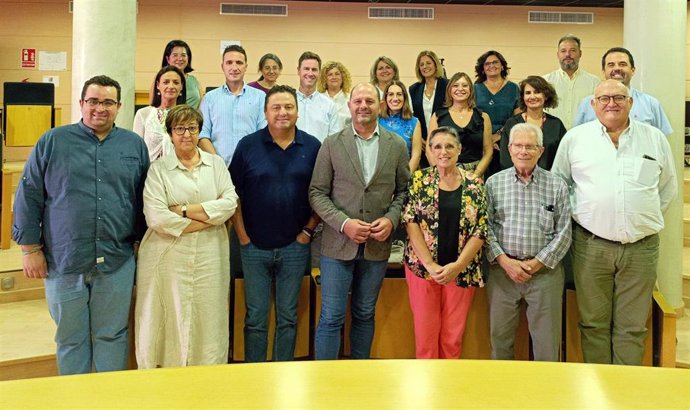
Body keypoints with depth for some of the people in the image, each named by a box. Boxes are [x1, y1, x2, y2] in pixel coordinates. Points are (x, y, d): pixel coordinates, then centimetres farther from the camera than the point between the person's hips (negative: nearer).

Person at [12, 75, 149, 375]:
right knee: (71, 338, 11)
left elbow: (145, 200, 11)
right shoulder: (53, 142, 2)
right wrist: (30, 248, -1)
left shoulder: (134, 145, 7)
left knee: (112, 336, 11)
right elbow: (28, 197, 2)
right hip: (63, 261, -1)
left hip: (117, 262, 1)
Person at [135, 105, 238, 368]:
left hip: (209, 258, 2)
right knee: (168, 324, 2)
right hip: (168, 257, -2)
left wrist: (184, 210, -9)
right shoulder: (158, 169, 2)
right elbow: (156, 217, -11)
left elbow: (230, 203, -3)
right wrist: (205, 220, -9)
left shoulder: (216, 164, 11)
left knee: (208, 323, 5)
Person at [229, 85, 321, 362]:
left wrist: (309, 230, -2)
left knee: (288, 317, 12)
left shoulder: (312, 147, 1)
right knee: (255, 318, 8)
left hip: (295, 246, 1)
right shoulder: (248, 145, -1)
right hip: (255, 246, 0)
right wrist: (242, 236, -5)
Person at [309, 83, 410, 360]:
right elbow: (317, 193, -2)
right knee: (331, 317, 1)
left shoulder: (397, 145, 4)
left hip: (377, 244, 2)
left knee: (364, 314, 15)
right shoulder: (332, 144, -1)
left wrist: (391, 219, -10)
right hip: (338, 244, -2)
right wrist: (344, 223, -14)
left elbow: (404, 190, 8)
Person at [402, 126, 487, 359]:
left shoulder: (474, 184, 3)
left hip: (462, 271, 1)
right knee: (425, 334, 3)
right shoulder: (420, 179, 1)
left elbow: (480, 231, -1)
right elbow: (411, 221, -6)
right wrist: (430, 265, -14)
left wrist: (457, 266, -12)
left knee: (453, 337, 6)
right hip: (422, 267, -1)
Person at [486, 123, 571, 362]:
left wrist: (537, 263, -8)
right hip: (502, 270, 1)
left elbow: (564, 232, 1)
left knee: (547, 342, 5)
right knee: (500, 336, 10)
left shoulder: (557, 186, 4)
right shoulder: (494, 183, 5)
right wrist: (505, 261, -9)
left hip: (545, 271, 0)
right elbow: (485, 227, 1)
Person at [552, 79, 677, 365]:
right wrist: (577, 214, 6)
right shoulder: (575, 138, 5)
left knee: (632, 328, 6)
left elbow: (668, 188, 17)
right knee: (593, 324, 7)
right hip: (591, 246, -1)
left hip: (641, 247, 1)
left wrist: (646, 218, 11)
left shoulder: (655, 138, 8)